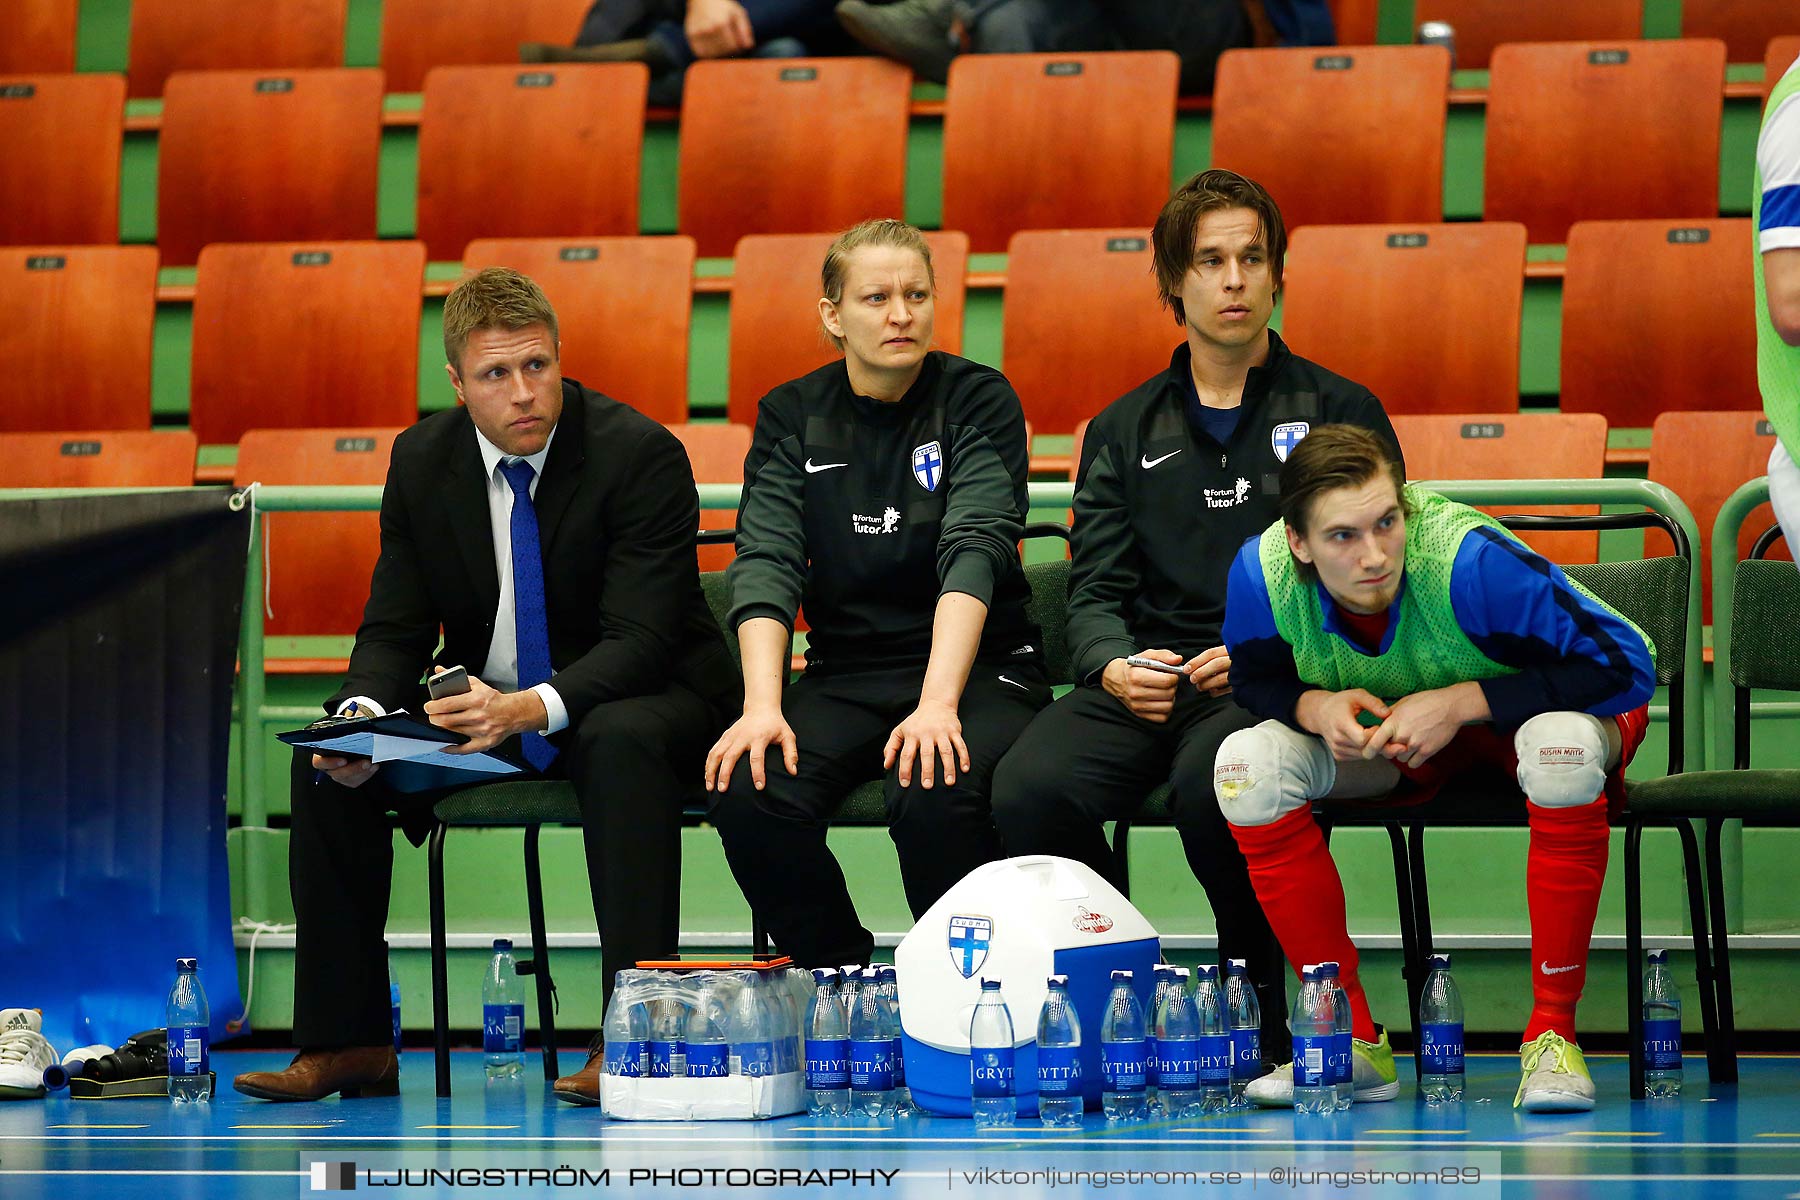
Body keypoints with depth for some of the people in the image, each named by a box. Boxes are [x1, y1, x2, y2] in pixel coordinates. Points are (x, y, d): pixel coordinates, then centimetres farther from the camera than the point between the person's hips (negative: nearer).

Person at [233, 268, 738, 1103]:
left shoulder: (641, 454, -18)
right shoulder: (422, 460, -3)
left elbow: (640, 639, -23)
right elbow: (394, 628, 0)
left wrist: (529, 709, -41)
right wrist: (362, 714, -24)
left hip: (636, 700, -5)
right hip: (483, 704, 5)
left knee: (622, 743, -39)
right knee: (327, 765, -15)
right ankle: (346, 1045, -8)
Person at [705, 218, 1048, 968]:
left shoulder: (978, 400, -2)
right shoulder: (792, 416, 6)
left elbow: (974, 550, -16)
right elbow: (766, 563, -6)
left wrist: (938, 704, -30)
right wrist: (762, 705, -23)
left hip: (979, 664, -3)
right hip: (846, 672, 3)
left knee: (936, 797, -34)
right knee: (747, 792, -26)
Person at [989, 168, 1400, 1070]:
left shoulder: (1341, 414, 12)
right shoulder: (1125, 431, 21)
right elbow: (1095, 589, 13)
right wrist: (1115, 666, -10)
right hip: (1149, 675, 3)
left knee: (1211, 782, -38)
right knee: (1027, 791, -29)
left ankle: (1266, 1018, -16)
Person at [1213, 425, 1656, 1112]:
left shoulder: (1470, 562, -36)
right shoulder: (1263, 575, -24)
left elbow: (1625, 666, -32)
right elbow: (1255, 681, -1)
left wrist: (1462, 702, -35)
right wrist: (1317, 708, -25)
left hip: (1526, 712, -4)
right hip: (1385, 734, 4)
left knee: (1562, 746, -39)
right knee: (1248, 763, -20)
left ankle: (1552, 1032, -25)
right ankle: (1355, 1042, -11)